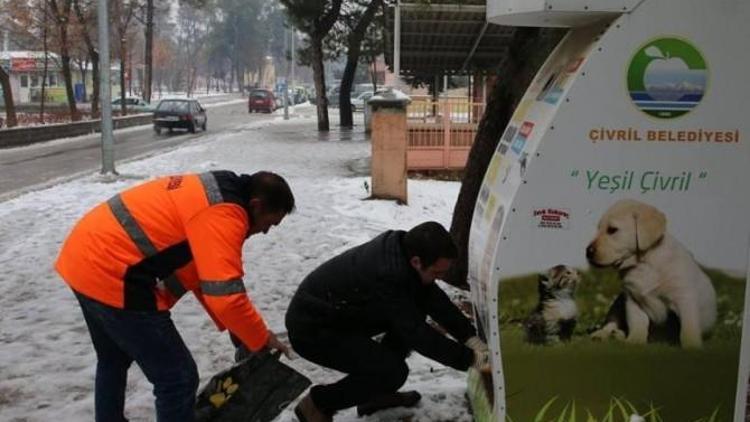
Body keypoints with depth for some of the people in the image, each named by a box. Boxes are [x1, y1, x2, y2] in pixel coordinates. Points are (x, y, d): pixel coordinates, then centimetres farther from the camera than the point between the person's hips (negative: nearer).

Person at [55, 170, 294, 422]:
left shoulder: (212, 193, 16)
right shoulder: (223, 214, -16)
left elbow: (203, 272, 22)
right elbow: (225, 295, -21)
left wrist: (232, 327, 22)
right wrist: (261, 339, -5)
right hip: (111, 276, -11)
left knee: (113, 361, 31)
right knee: (178, 378, -2)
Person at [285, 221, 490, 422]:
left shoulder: (401, 247, -9)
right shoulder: (385, 276, -34)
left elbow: (435, 300, -3)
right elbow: (417, 333, -28)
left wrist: (471, 339, -10)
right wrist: (470, 359, -22)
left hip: (340, 315, 9)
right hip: (310, 329, -9)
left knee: (414, 312, 3)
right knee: (394, 372, -17)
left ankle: (377, 393, 15)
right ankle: (317, 404, 2)